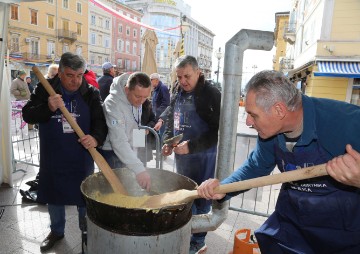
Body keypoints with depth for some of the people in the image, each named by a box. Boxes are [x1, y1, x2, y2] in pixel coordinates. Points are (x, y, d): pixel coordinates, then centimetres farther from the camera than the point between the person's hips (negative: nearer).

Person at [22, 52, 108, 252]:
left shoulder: (91, 93, -5)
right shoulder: (45, 89, -3)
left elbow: (100, 121, -10)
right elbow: (27, 115, -6)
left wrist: (96, 137, -31)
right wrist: (48, 107, -26)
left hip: (81, 157, -1)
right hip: (52, 157, 1)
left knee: (84, 195, 13)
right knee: (54, 194, 18)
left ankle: (87, 231, 38)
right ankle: (57, 231, 41)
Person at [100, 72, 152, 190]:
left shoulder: (136, 99, -6)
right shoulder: (113, 103, -29)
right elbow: (118, 141, -36)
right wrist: (139, 169, -43)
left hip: (129, 151, 7)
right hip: (112, 154, -7)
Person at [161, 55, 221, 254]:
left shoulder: (211, 95, -14)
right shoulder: (178, 95, 8)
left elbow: (218, 130, -18)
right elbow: (170, 120, 18)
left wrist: (191, 146, -23)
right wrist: (167, 141, 2)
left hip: (204, 157, -6)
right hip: (181, 156, 7)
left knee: (200, 202, 7)